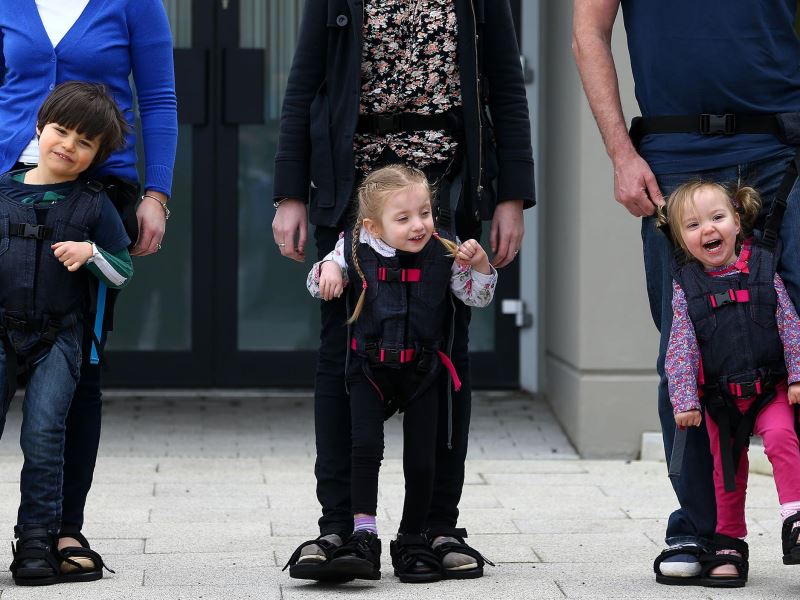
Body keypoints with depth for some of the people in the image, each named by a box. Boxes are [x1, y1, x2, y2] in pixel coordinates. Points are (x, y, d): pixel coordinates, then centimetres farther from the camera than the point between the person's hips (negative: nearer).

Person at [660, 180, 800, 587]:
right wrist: (684, 400, -7)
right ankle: (729, 544, 20)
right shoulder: (686, 287, 0)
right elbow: (681, 348, -1)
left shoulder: (762, 268, 1)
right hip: (720, 398, 1)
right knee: (727, 469, 7)